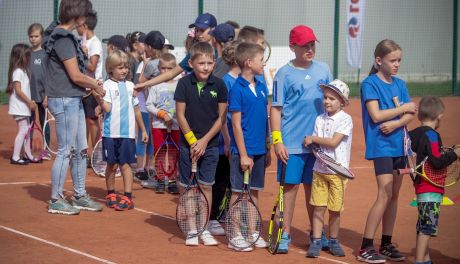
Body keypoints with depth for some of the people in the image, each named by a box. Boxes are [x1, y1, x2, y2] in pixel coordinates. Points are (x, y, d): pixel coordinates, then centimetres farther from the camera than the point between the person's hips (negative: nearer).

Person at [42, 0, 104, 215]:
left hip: (74, 100, 10)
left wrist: (92, 82, 6)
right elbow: (76, 77, -20)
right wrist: (95, 86, -4)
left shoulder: (64, 36, 11)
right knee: (66, 152, -2)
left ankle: (80, 196, 25)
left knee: (81, 150, 15)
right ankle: (56, 201, 6)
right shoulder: (62, 39, -19)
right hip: (64, 101, -10)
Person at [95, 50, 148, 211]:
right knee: (111, 164, 6)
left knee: (125, 164, -1)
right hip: (111, 132, -2)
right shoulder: (107, 86, -3)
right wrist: (99, 98, -30)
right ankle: (111, 194, 20)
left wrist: (143, 130, 21)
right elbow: (107, 108, -12)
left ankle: (128, 197, -1)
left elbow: (136, 109, 18)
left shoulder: (130, 86, 11)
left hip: (127, 133, 2)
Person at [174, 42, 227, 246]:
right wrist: (192, 141, -9)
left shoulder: (219, 85, -3)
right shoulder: (184, 84, -5)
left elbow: (222, 117, -1)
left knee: (206, 186, 5)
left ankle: (204, 229, 12)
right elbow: (181, 115, -3)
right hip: (187, 143, 0)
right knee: (187, 187, 3)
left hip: (210, 144, 1)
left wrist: (204, 141, -8)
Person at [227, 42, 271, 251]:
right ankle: (235, 236, 8)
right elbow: (236, 124, -13)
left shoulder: (261, 87, 8)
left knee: (255, 191, 13)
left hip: (259, 150, 7)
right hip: (243, 150, -7)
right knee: (238, 192, 1)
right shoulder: (237, 89, -13)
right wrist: (243, 154, -15)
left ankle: (252, 232, 22)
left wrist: (268, 149, 13)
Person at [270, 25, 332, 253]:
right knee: (291, 186, -1)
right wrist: (277, 141, -12)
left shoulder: (323, 70, 7)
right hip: (291, 144, -3)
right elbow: (276, 109, -5)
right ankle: (285, 235, 6)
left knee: (313, 187, 12)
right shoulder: (284, 74, -4)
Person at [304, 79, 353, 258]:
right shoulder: (320, 119, 8)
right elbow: (315, 145, 8)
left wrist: (313, 139, -9)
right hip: (320, 169, 4)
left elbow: (333, 142, -16)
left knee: (335, 209, 4)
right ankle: (316, 242, 6)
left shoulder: (345, 119, -8)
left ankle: (333, 241, 18)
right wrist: (312, 143, -14)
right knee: (318, 207, 2)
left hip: (337, 171, -4)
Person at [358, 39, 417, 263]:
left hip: (398, 145, 7)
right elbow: (376, 115, -16)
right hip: (380, 146, -7)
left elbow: (410, 114, 4)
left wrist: (396, 123, -16)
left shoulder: (400, 84, 12)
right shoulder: (370, 83, -7)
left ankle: (386, 244, 17)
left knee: (394, 195, 8)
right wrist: (404, 108, -7)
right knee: (384, 195, -14)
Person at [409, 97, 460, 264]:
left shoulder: (413, 134, 9)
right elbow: (437, 162, -23)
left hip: (420, 186, 9)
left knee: (424, 226, 16)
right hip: (431, 189, -9)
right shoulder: (432, 135, -16)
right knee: (428, 226, -7)